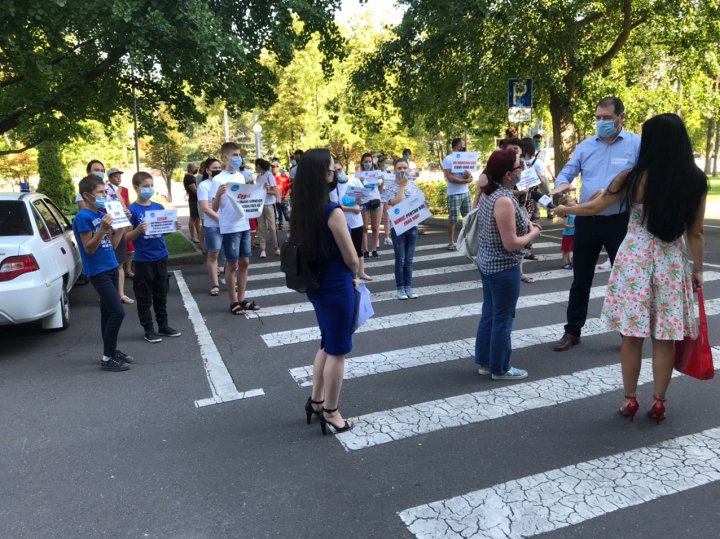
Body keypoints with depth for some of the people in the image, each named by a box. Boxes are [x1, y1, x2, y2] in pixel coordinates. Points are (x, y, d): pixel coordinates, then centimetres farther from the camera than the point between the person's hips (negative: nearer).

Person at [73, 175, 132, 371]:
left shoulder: (101, 214, 11)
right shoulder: (83, 217, -13)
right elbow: (89, 248, -17)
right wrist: (103, 228, -27)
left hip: (110, 267, 8)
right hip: (98, 272, -8)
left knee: (108, 312, 14)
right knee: (117, 312, -11)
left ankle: (112, 351, 24)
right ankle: (107, 358, -2)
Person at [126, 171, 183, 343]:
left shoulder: (159, 207, 6)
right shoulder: (132, 210, -9)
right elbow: (127, 237, -9)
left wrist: (174, 226, -5)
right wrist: (138, 230, -27)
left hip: (161, 257, 5)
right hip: (143, 260, -5)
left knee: (161, 295, 15)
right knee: (145, 298, 6)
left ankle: (163, 326, 26)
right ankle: (148, 330, 16)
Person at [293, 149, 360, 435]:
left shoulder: (300, 210, 0)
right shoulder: (333, 212, -23)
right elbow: (350, 258, -17)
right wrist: (355, 276, 6)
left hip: (315, 285, 8)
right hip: (336, 288, -7)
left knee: (327, 345, 24)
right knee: (337, 351, 8)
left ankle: (315, 401, 34)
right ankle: (330, 414, 20)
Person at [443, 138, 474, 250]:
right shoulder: (448, 159, -7)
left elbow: (471, 178, 13)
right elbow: (450, 178, -18)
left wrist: (468, 175, -11)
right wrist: (465, 180, -10)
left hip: (466, 193, 7)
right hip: (454, 194, -7)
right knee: (453, 219, -3)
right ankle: (451, 242, 4)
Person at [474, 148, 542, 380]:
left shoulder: (488, 194, 4)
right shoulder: (504, 201, -25)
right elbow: (511, 244, -24)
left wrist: (525, 224, 7)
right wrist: (533, 233, -8)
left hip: (487, 262, 9)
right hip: (503, 267, -9)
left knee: (489, 313, 17)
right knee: (503, 318, 4)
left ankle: (484, 361, 29)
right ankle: (500, 368, 17)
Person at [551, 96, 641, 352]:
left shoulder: (637, 144, -5)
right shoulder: (585, 145, 7)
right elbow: (566, 172, 6)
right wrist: (562, 184, -18)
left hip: (620, 223, -3)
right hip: (586, 221, 3)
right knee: (580, 280, 11)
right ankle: (572, 331, 23)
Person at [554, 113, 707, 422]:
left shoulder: (634, 178, -9)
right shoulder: (696, 181, -3)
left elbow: (593, 208, 1)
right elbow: (695, 234, 2)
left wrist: (565, 210, 19)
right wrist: (697, 269, 14)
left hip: (635, 259, -2)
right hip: (672, 261, 2)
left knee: (632, 334, 7)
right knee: (664, 338, 9)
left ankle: (630, 400, 17)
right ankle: (658, 403, 19)